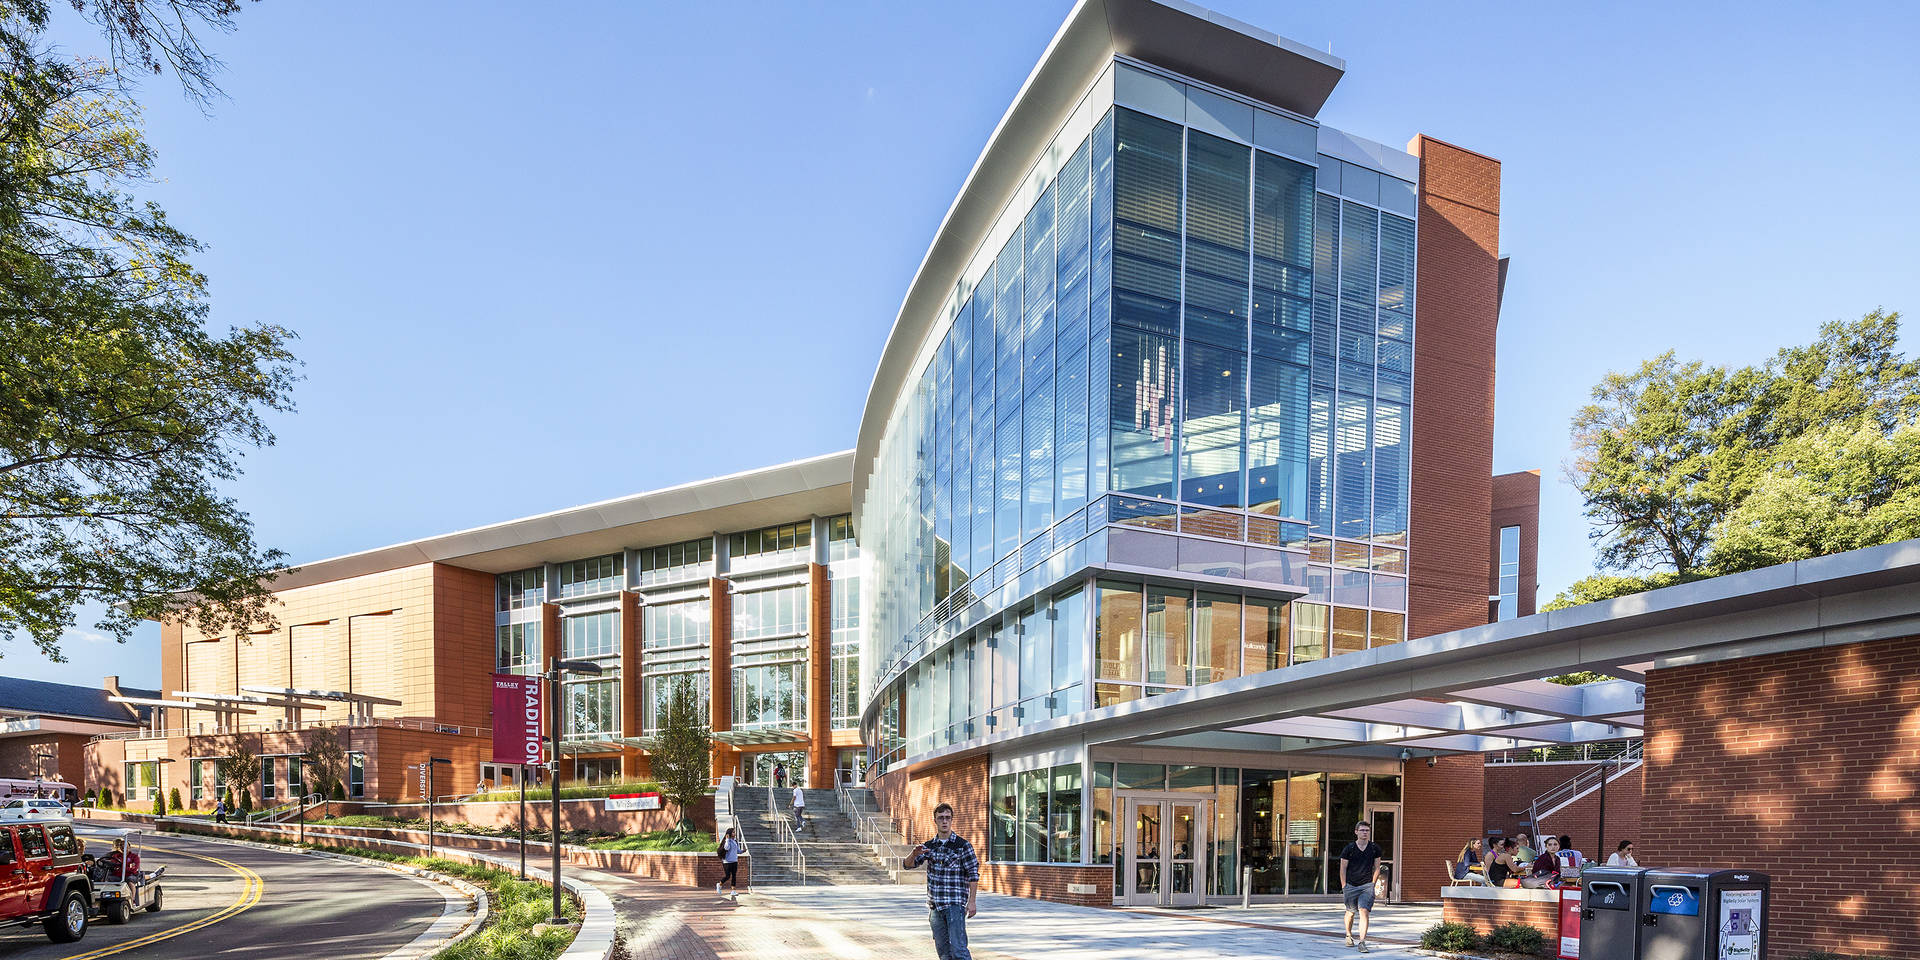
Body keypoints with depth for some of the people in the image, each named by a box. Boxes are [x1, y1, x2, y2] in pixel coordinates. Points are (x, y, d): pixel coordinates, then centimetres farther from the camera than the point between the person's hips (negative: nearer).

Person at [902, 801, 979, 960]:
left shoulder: (963, 845, -3)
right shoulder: (928, 846, 9)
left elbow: (973, 874, -3)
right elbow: (907, 865, 4)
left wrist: (972, 901, -11)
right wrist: (914, 854, -19)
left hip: (955, 904, -5)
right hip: (935, 905, 5)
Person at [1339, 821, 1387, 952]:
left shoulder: (1375, 848, 2)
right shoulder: (1349, 848, -4)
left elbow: (1377, 868, 11)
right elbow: (1343, 868, 2)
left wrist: (1373, 884, 6)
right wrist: (1344, 886, -2)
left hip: (1367, 886, 0)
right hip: (1351, 886, 0)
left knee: (1364, 911, -15)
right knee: (1350, 912, 14)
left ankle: (1361, 942, -15)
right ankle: (1349, 935, 38)